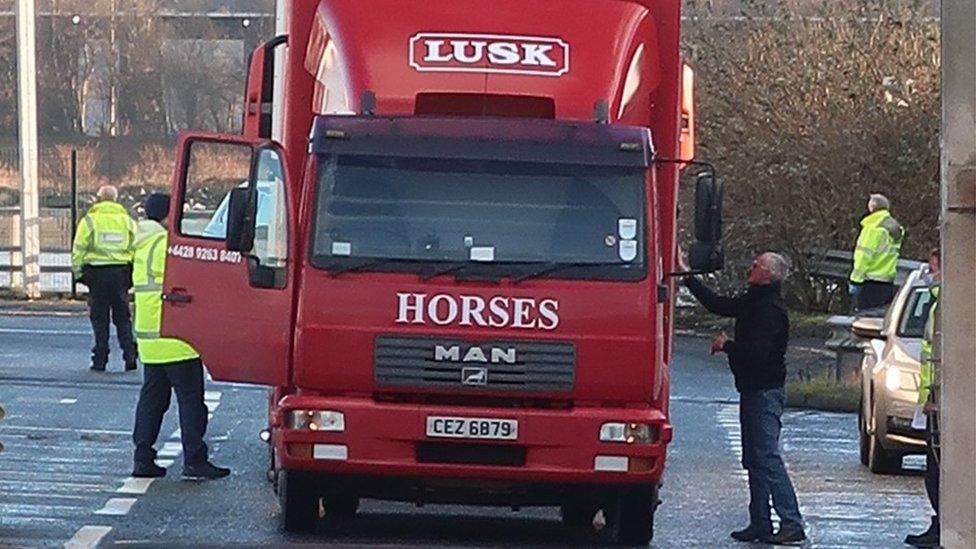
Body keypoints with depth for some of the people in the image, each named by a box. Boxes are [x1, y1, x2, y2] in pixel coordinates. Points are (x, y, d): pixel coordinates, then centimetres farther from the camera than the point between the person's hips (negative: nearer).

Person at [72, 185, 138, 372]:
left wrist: (78, 272, 5)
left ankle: (100, 360, 2)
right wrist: (133, 273, 12)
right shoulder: (127, 221, 8)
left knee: (99, 317, 4)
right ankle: (130, 357, 0)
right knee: (123, 318, 9)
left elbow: (78, 250, -4)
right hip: (121, 272, 2)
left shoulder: (89, 220, -1)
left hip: (97, 272, -2)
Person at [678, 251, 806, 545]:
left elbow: (757, 352, -26)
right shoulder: (753, 302, 14)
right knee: (754, 459, 12)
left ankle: (792, 524, -17)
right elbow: (716, 304, 27)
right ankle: (760, 525, 16)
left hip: (765, 392, -11)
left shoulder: (771, 310, -17)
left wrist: (727, 345, -10)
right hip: (753, 390, 11)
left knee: (767, 457, -14)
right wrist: (686, 276, 27)